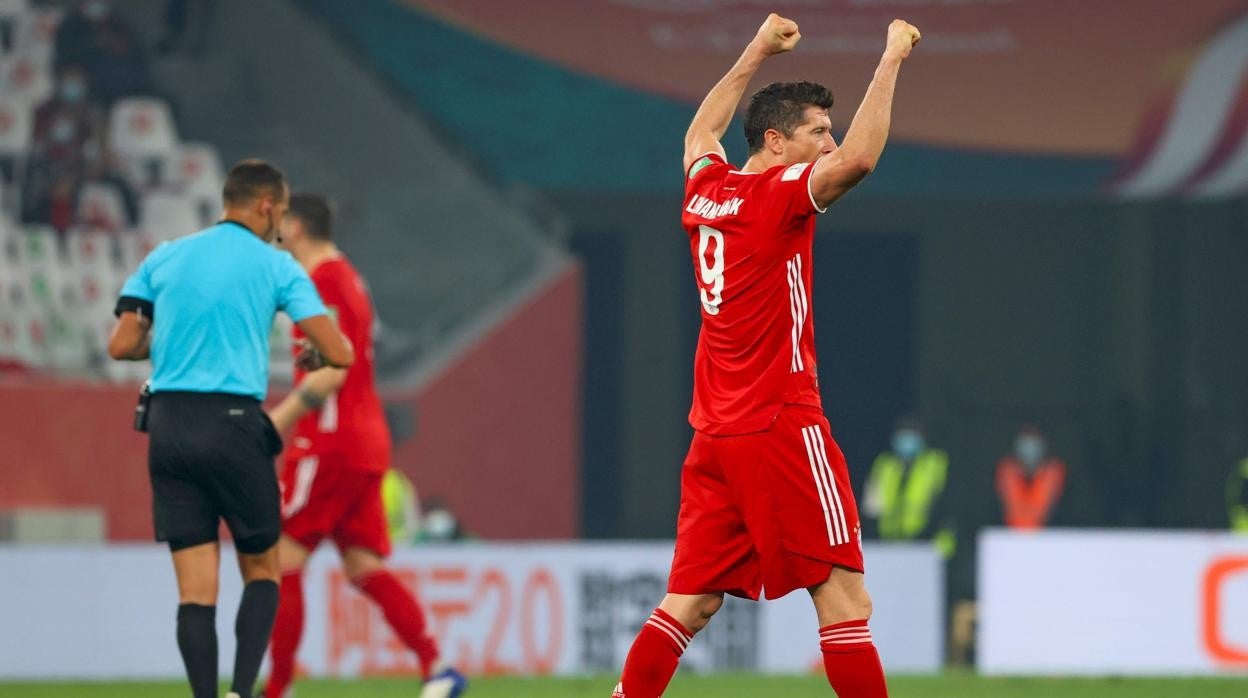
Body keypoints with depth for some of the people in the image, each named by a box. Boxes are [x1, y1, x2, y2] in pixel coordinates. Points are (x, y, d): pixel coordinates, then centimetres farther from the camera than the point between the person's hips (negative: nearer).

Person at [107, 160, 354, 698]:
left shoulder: (163, 259, 10)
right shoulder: (274, 266, 1)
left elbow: (121, 346, 7)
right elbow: (339, 354, -4)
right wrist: (318, 355, 20)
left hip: (168, 428, 3)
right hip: (233, 426, -3)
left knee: (196, 588, 3)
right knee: (262, 572, 11)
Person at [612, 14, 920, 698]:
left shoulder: (706, 188, 12)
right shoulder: (780, 193, -9)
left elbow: (700, 130, 34)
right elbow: (859, 157, -26)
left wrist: (756, 54, 38)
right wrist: (891, 60, -16)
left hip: (715, 435, 8)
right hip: (781, 429, -8)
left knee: (689, 603, 7)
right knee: (844, 600, -7)